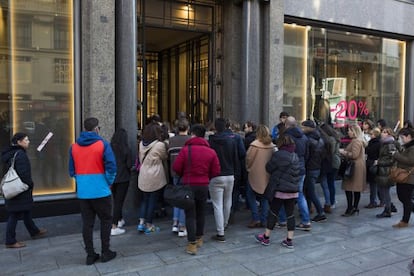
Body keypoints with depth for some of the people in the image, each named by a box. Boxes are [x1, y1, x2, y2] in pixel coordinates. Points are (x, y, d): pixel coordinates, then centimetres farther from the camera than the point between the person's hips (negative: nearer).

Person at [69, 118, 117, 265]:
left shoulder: (74, 147, 5)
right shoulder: (103, 144, -8)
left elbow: (72, 171, 9)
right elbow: (111, 167, -13)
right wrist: (108, 183, 1)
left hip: (82, 192, 4)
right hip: (101, 191, -4)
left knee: (87, 223, 11)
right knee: (106, 220, 12)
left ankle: (90, 255, 19)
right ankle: (105, 252, 17)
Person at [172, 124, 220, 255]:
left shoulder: (186, 149, -13)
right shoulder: (211, 152, -3)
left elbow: (176, 167, -12)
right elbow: (216, 171, -4)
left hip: (188, 185, -3)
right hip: (204, 185, 3)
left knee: (190, 215, 3)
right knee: (201, 212, 19)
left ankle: (192, 244, 1)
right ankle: (199, 238, 33)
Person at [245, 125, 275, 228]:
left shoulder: (255, 144, -17)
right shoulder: (272, 145, -2)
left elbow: (248, 158, -12)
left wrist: (248, 168, 5)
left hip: (255, 174, -5)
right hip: (267, 175, 5)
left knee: (251, 196, 9)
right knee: (264, 197, 14)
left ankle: (256, 218, 2)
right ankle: (263, 220, 16)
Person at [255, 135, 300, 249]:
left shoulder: (278, 155, -13)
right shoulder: (295, 156, 9)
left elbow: (268, 168, -5)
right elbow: (297, 172, 16)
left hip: (280, 189, -6)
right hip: (293, 189, 6)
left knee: (273, 212, 5)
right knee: (290, 214, 9)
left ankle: (266, 237, 17)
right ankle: (289, 240, 13)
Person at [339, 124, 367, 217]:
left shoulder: (356, 141, -14)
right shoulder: (360, 141, 20)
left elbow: (354, 155, -22)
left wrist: (343, 152, -11)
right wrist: (344, 152, 12)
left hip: (355, 167, -11)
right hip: (357, 167, 11)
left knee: (349, 188, -9)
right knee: (356, 189, 12)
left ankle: (350, 209, -7)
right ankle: (355, 208, 17)